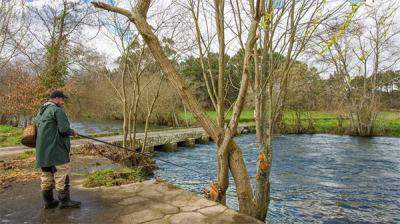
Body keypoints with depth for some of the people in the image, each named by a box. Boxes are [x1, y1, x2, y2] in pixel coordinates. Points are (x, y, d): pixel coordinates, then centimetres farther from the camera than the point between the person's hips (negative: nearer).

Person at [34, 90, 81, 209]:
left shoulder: (41, 111, 17)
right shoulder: (57, 110, -12)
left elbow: (36, 123, 28)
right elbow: (64, 129, -19)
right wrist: (72, 132, 2)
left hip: (42, 150, 9)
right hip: (55, 149, -9)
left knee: (47, 175, 12)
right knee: (62, 174, -4)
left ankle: (48, 201, 19)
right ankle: (64, 200, -1)